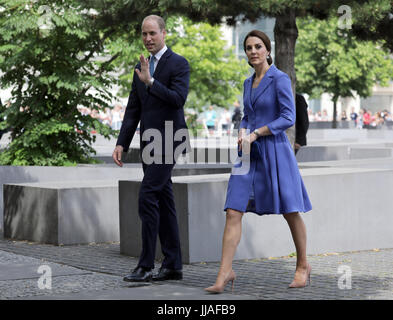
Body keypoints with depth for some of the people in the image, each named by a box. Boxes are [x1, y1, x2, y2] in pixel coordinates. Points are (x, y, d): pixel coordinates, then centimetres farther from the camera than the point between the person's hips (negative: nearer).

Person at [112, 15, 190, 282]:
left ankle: (146, 265, -11)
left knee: (148, 197, -14)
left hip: (169, 140, -7)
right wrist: (121, 144, 8)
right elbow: (133, 109, 15)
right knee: (163, 202, 8)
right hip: (150, 144, 8)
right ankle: (173, 265, 12)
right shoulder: (141, 68, 16)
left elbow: (178, 99, -19)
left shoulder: (179, 64, -6)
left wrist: (150, 81, -25)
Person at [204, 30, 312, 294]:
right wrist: (242, 133, 3)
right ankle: (225, 272, -6)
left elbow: (289, 118, -13)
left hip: (274, 151, -6)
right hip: (248, 154, 6)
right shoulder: (248, 83, 14)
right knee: (234, 212, -6)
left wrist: (256, 133, -14)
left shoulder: (280, 79, -7)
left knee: (290, 211, 6)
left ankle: (303, 265, 23)